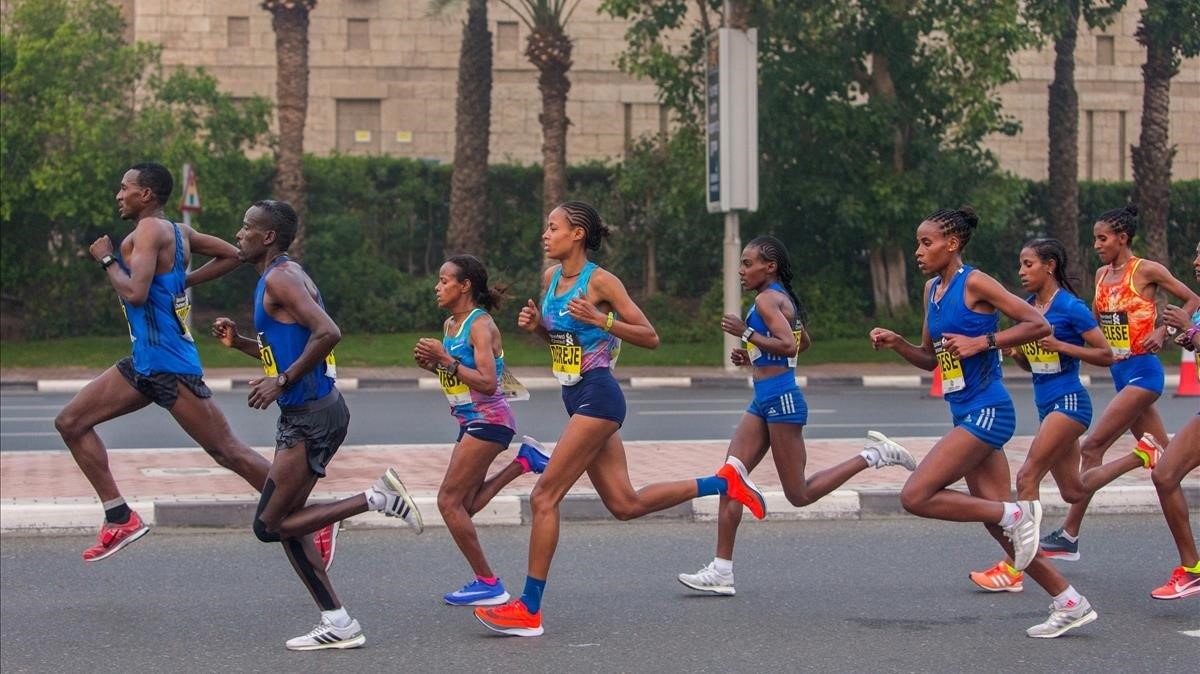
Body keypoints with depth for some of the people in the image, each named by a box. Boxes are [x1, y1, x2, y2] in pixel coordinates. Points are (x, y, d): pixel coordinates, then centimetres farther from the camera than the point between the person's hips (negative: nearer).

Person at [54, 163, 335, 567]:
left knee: (227, 452, -6)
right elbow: (232, 256, 22)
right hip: (145, 364, 10)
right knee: (70, 423, 8)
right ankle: (120, 519, 7)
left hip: (170, 366, -10)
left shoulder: (149, 231, -15)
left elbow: (135, 294, -27)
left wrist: (106, 259, -11)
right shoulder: (178, 233, 12)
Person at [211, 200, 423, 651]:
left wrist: (282, 382, -23)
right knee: (283, 522, 11)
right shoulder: (281, 277, 18)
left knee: (269, 525, -7)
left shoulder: (280, 278, -13)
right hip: (304, 415, 10)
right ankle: (337, 623, 12)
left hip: (311, 415, -10)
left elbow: (327, 332, -27)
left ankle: (376, 498, -9)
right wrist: (238, 343, 15)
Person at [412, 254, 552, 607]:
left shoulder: (481, 325, -16)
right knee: (464, 504, 10)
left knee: (449, 500, -8)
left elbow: (487, 383, -24)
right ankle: (523, 461, 16)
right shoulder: (451, 324, 11)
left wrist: (446, 359, -24)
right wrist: (433, 364, 3)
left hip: (488, 421, -10)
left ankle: (488, 584, -2)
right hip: (471, 422, 10)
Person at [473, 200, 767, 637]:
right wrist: (535, 325, 4)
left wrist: (600, 319, -20)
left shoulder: (601, 281, -11)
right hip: (578, 399, 9)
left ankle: (528, 609, -7)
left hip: (597, 396, -9)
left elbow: (651, 338, -9)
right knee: (625, 504, 11)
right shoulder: (551, 277, 11)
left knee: (544, 496, -11)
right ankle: (724, 482, 24)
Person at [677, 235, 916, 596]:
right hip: (764, 401, 10)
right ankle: (722, 572, 1)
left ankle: (872, 456, 4)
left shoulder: (767, 299, -13)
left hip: (780, 399, -10)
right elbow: (803, 342, 29)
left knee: (799, 496, -3)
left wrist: (746, 333, -18)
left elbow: (788, 345, -25)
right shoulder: (781, 298, 16)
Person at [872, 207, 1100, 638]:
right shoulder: (932, 289, 14)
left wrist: (982, 342, -17)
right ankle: (1070, 604, 12)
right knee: (995, 520, 7)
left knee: (916, 497, -15)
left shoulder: (975, 283, -10)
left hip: (987, 411, -9)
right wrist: (896, 344, 5)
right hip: (968, 415, 9)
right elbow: (930, 358, 22)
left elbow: (1039, 325, -13)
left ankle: (1017, 515, -5)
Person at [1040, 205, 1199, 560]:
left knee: (1092, 446, -13)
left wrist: (1163, 331, -16)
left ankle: (1069, 535, -11)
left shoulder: (1147, 271, -8)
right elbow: (1096, 324, 20)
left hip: (1142, 371, -8)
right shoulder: (1102, 275, 12)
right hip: (1120, 372, 8)